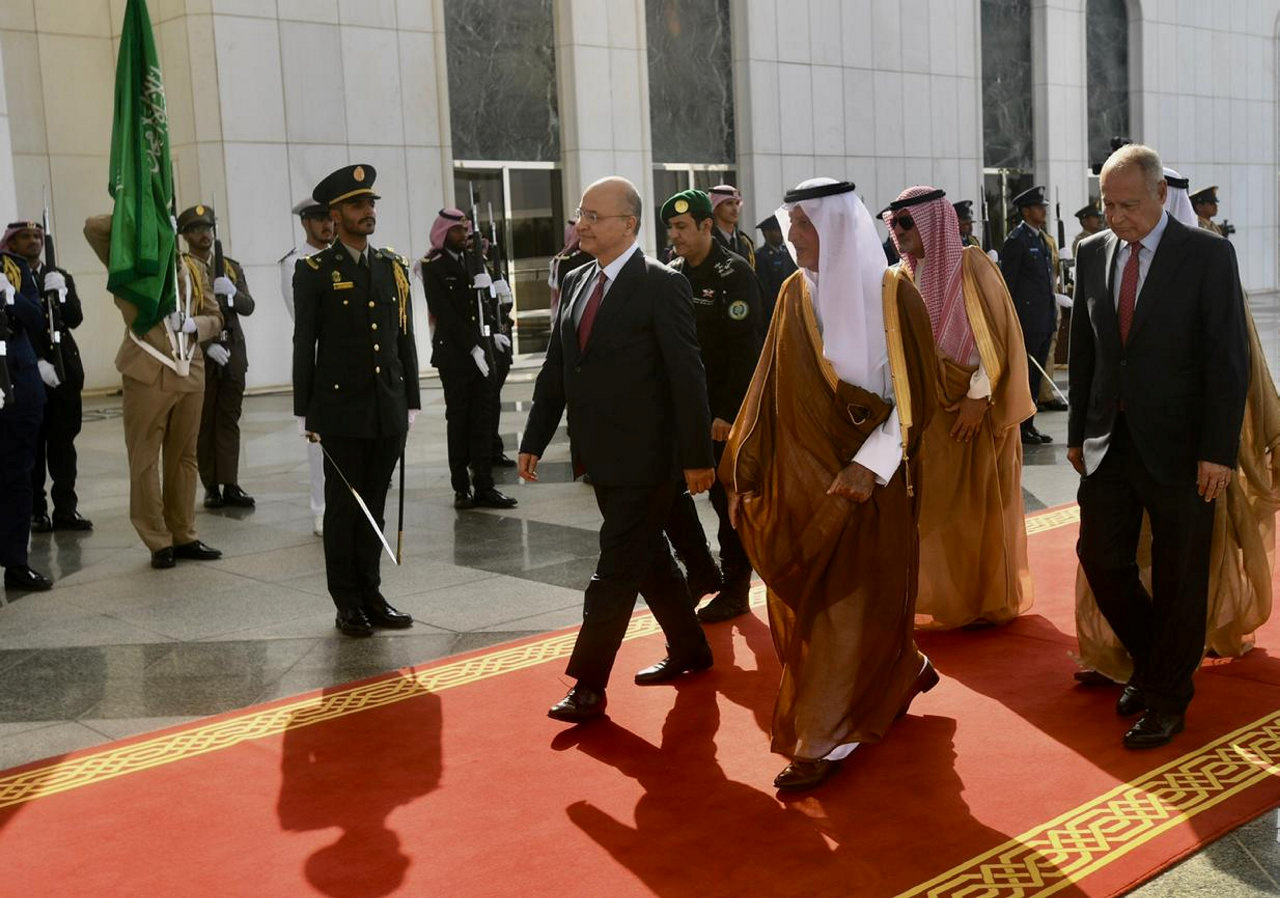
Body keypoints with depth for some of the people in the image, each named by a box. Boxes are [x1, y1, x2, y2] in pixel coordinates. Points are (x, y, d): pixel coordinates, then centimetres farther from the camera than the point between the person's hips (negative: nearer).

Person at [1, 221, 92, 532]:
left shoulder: (60, 277, 13)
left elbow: (75, 320, 4)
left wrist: (60, 293, -12)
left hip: (64, 370, 4)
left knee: (63, 442, 5)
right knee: (32, 445, 1)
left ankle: (65, 510, 10)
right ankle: (36, 512, 6)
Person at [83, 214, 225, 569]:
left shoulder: (194, 269, 13)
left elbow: (215, 319, 14)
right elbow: (94, 226, -12)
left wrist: (195, 324, -7)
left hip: (190, 375, 4)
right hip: (147, 376, -4)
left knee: (183, 458, 10)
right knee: (145, 460, -1)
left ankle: (183, 536, 19)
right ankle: (159, 542, 6)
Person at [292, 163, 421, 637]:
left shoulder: (394, 267, 10)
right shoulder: (314, 272, -3)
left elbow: (406, 339, 12)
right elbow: (304, 345, -3)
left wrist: (412, 402, 10)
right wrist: (305, 413, -4)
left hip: (389, 411, 4)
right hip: (341, 411, -4)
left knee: (374, 507, 11)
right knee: (343, 507, 4)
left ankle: (371, 594, 20)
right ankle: (348, 603, 12)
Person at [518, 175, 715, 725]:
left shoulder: (661, 285, -11)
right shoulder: (575, 282, 10)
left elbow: (687, 375, -12)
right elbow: (555, 369, 13)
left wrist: (697, 457, -13)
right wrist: (534, 441, 9)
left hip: (644, 457, -7)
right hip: (601, 455, 8)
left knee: (617, 570, -3)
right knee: (649, 558, 18)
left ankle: (589, 685, 3)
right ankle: (689, 651, 35)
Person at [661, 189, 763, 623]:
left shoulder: (735, 273, -11)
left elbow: (745, 349, -16)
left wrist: (728, 412, -19)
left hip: (724, 409, -6)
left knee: (729, 497, 2)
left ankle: (735, 589, 15)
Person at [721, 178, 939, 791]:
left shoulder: (892, 294, -9)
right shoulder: (795, 294, 4)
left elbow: (914, 394, -10)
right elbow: (769, 388, 6)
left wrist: (871, 464, -20)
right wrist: (743, 474, 5)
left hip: (867, 483, -5)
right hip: (799, 477, 5)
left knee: (850, 605, 1)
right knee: (804, 604, 11)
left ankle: (823, 742, 10)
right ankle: (899, 673, 35)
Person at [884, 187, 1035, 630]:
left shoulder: (971, 266, -10)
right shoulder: (907, 277, 7)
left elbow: (994, 334, -14)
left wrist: (978, 397, -18)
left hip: (975, 407, -5)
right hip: (930, 408, 5)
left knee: (980, 504, 4)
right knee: (935, 505, 5)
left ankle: (991, 600, 19)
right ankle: (947, 597, 18)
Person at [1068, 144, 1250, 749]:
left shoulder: (1208, 255, -8)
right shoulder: (1094, 253, 6)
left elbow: (1229, 358, -10)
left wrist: (1219, 451, -14)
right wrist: (1077, 432, 10)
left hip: (1177, 444, -4)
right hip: (1109, 441, 5)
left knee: (1178, 577, 6)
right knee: (1100, 557, 7)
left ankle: (1167, 699, 23)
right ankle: (1152, 662, 32)